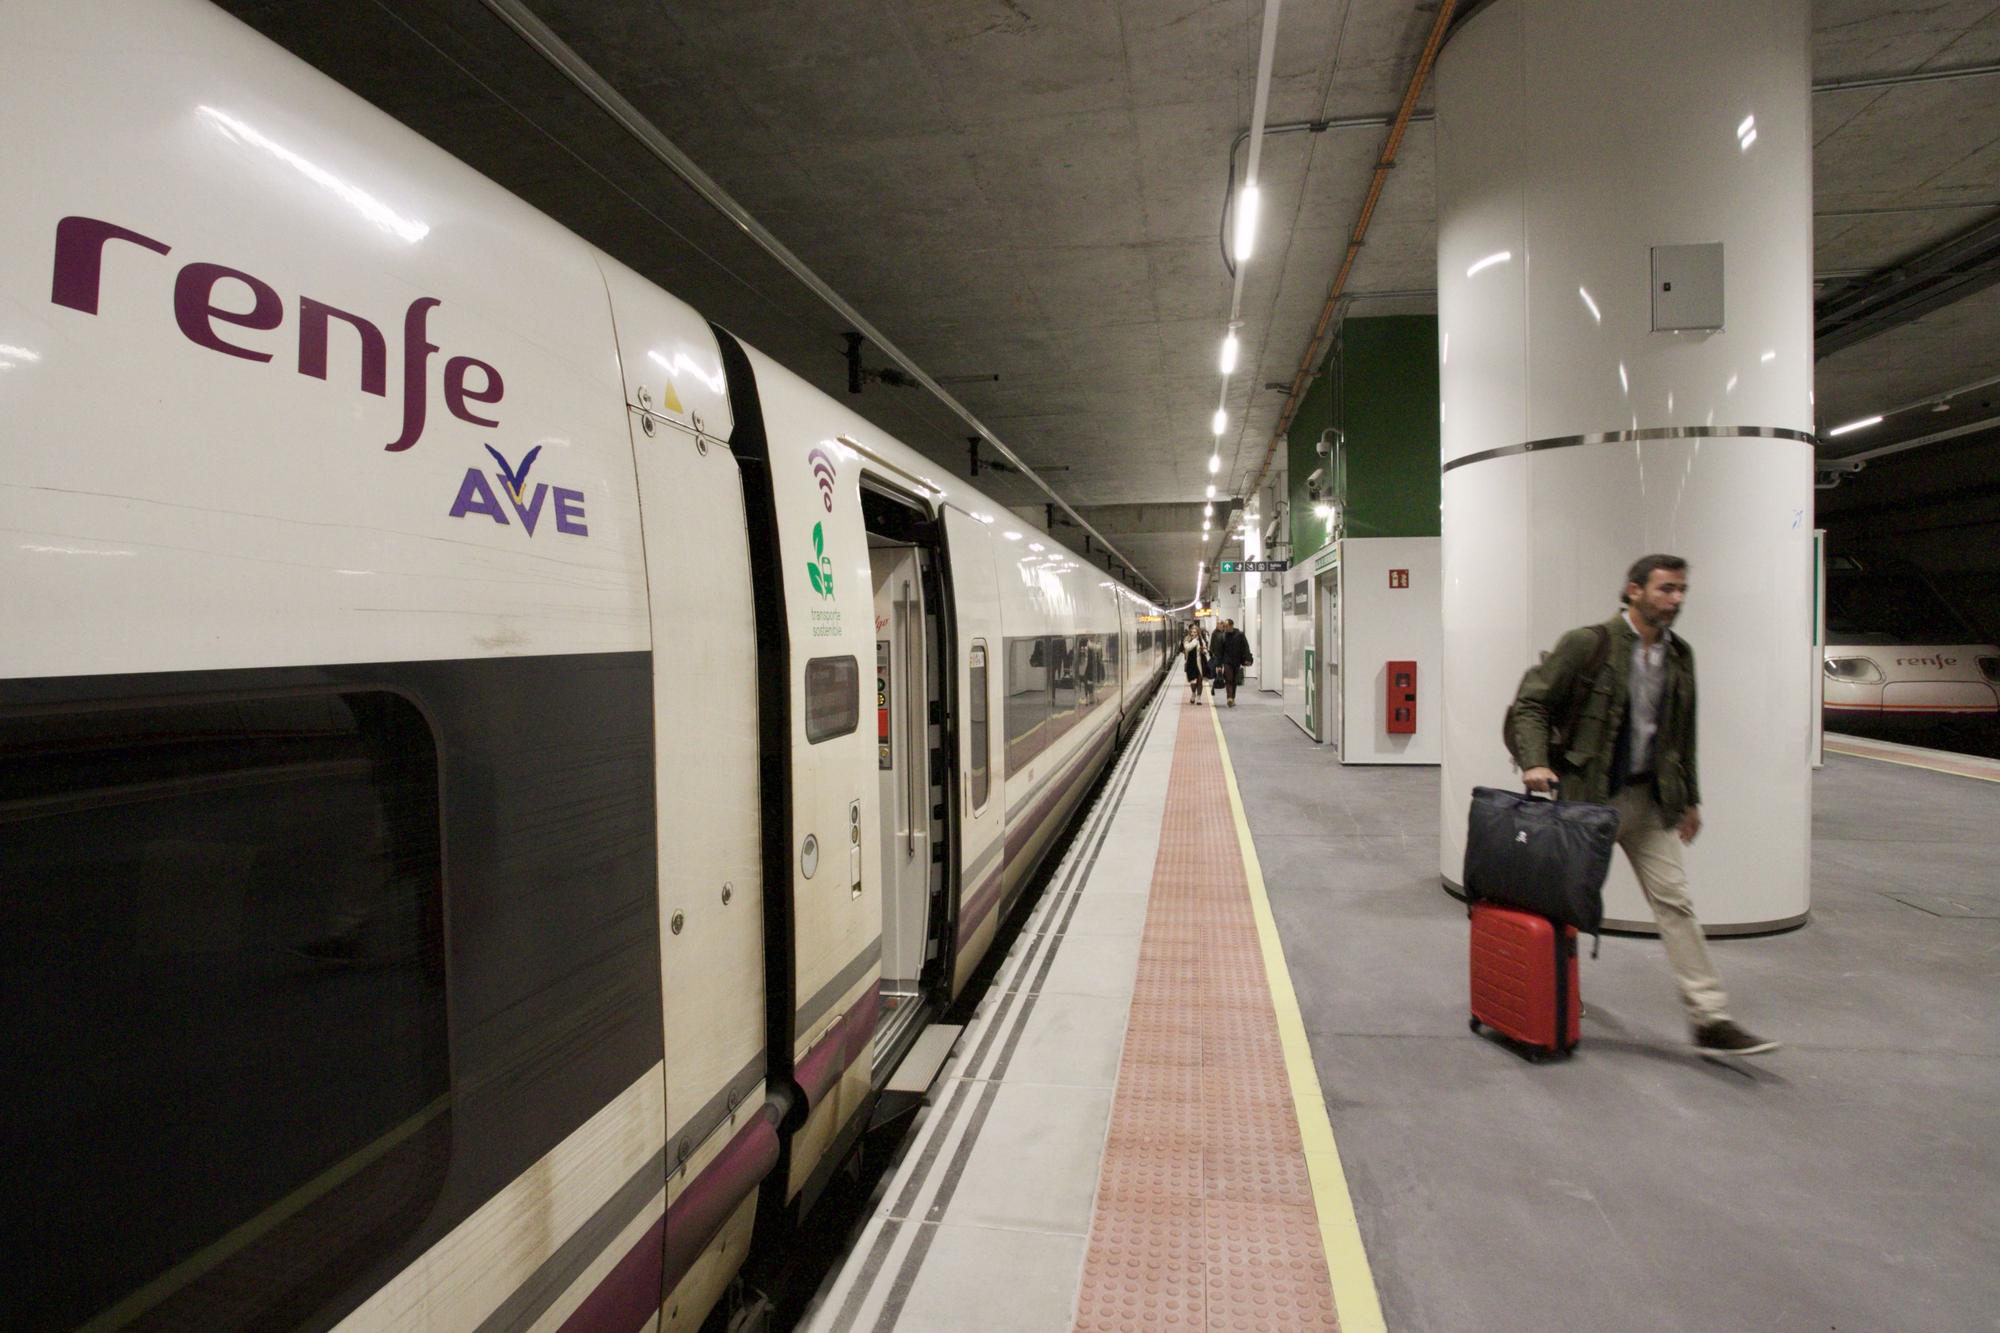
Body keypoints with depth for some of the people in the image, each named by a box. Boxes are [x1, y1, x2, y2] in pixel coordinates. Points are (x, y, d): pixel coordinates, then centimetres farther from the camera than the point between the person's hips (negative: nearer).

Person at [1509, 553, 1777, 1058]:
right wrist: (1534, 762, -22)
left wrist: (1690, 797, 18)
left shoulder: (1679, 655, 8)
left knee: (1675, 901, 1)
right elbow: (1531, 702, -10)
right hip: (1587, 795, -5)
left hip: (1649, 798, 5)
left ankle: (1711, 1021, 5)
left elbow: (1682, 733, 17)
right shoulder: (1588, 643, -11)